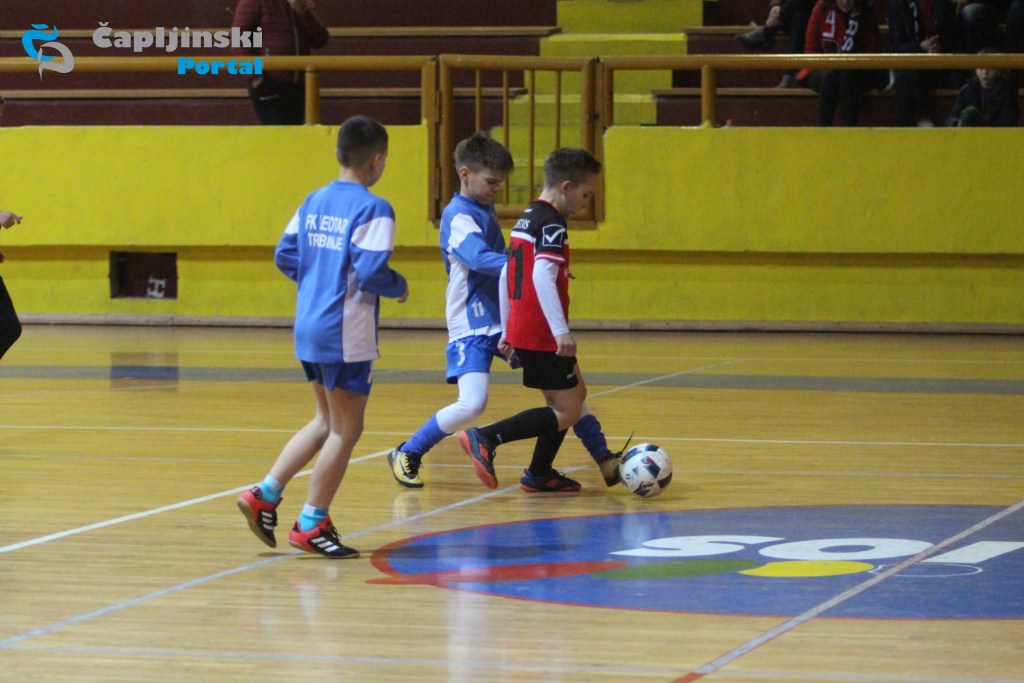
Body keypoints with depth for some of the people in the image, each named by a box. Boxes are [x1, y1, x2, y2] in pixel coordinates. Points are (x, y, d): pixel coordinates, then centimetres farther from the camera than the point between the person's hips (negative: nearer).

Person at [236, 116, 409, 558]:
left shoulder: (313, 202, 9)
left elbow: (285, 256, 9)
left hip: (308, 325, 8)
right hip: (346, 334, -8)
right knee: (346, 431, 4)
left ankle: (266, 493, 13)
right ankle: (311, 525, 6)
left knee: (327, 422, 21)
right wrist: (400, 288, -2)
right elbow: (371, 272, -22)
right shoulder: (372, 209, -14)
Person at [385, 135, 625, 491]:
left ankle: (603, 458, 12)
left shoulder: (486, 208, 13)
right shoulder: (458, 217, -15)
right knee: (472, 404, -22)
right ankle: (406, 455, -1)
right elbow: (480, 258, -33)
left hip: (507, 319, 9)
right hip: (473, 325, -9)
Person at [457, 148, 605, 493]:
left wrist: (507, 330, 25)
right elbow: (542, 276, -27)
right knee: (567, 412, -6)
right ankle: (486, 439, -14)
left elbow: (508, 275, 21)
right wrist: (561, 331, -30)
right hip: (542, 335, -10)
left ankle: (539, 474, 23)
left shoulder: (526, 219, 16)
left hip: (521, 331, 10)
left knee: (576, 394, 21)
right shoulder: (552, 224, -14)